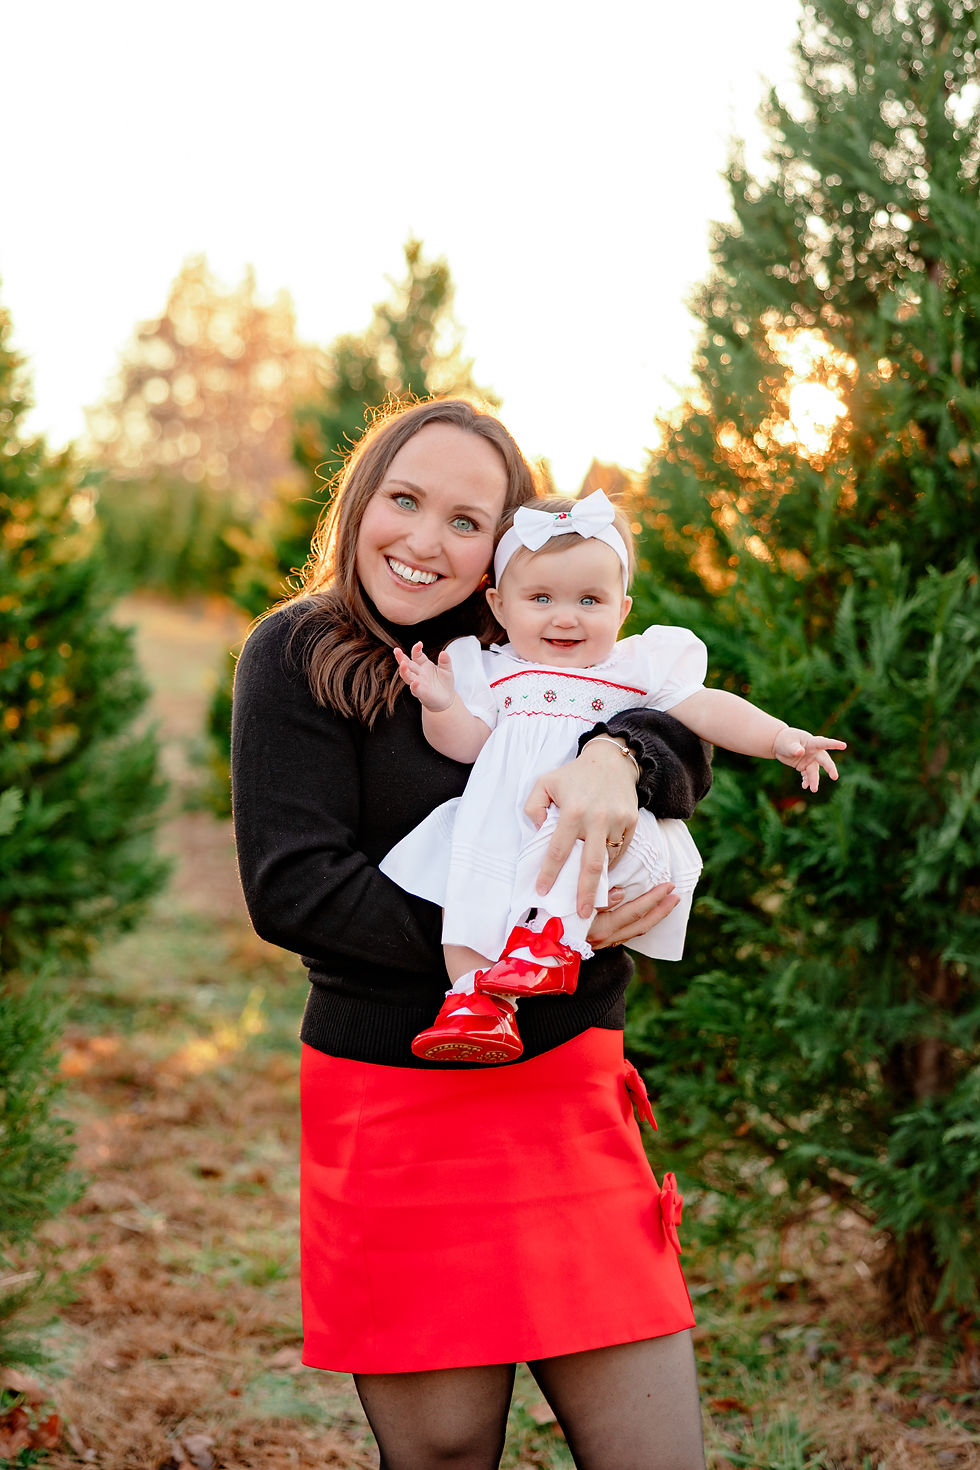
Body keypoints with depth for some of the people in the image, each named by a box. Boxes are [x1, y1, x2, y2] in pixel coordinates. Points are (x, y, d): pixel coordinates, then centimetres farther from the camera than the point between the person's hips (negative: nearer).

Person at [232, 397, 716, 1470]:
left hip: (570, 1094, 4)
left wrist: (617, 756, -28)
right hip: (397, 1114, -3)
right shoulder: (298, 655, -1)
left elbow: (687, 748, -4)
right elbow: (291, 887, -11)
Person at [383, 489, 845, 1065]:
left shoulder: (642, 665, 14)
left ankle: (552, 932, -39)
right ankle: (478, 996, -30)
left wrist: (781, 737, -10)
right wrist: (442, 706, -15)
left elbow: (708, 710, 5)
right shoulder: (491, 672, 18)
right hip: (501, 826, 2)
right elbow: (467, 742, 6)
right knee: (464, 870, -26)